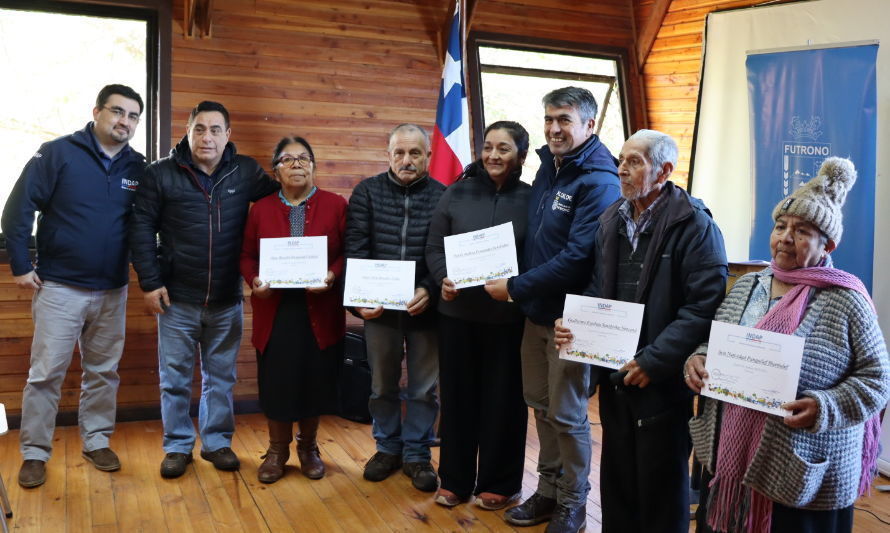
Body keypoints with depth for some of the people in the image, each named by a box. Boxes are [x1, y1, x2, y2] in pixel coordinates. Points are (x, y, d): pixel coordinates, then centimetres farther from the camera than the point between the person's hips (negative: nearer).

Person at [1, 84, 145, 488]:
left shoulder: (138, 168, 4)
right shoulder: (58, 153, -7)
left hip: (113, 291, 4)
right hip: (59, 287, -3)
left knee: (103, 372, 13)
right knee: (46, 374, 2)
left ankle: (97, 442, 27)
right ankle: (35, 453, 16)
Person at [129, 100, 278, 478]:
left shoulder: (246, 172, 1)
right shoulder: (161, 174, -3)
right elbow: (142, 228, -2)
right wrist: (150, 282, -7)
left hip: (227, 300, 1)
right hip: (177, 298, -1)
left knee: (221, 377, 13)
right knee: (175, 378, 8)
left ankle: (218, 442, 27)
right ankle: (177, 446, 23)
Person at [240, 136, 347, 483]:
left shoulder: (335, 205, 2)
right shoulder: (261, 209, 8)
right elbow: (247, 256, 8)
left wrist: (332, 277, -19)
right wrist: (254, 280, -12)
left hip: (319, 312, -1)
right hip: (274, 311, 1)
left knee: (314, 382, 7)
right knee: (276, 383, 5)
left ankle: (308, 448, 28)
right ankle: (277, 451, 25)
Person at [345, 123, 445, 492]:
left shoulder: (443, 197, -1)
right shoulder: (367, 192, 3)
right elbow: (356, 248, -3)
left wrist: (429, 289, -20)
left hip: (424, 307, -1)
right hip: (378, 306, 1)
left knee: (424, 388, 8)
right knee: (381, 384, 13)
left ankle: (416, 454, 24)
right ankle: (388, 447, 31)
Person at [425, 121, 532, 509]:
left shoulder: (531, 199, 0)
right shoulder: (457, 193, 4)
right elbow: (434, 247, 4)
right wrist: (443, 279, -14)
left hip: (508, 315, -2)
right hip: (457, 311, 2)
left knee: (503, 397, 9)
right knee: (456, 394, 11)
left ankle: (499, 483, 26)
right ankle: (454, 478, 27)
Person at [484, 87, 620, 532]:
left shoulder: (598, 182, -17)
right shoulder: (548, 166, 9)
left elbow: (577, 258, -24)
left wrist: (514, 288, -19)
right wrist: (519, 286, 2)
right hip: (536, 310, 7)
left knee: (567, 414, 5)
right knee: (540, 404, 16)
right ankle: (548, 490, 32)